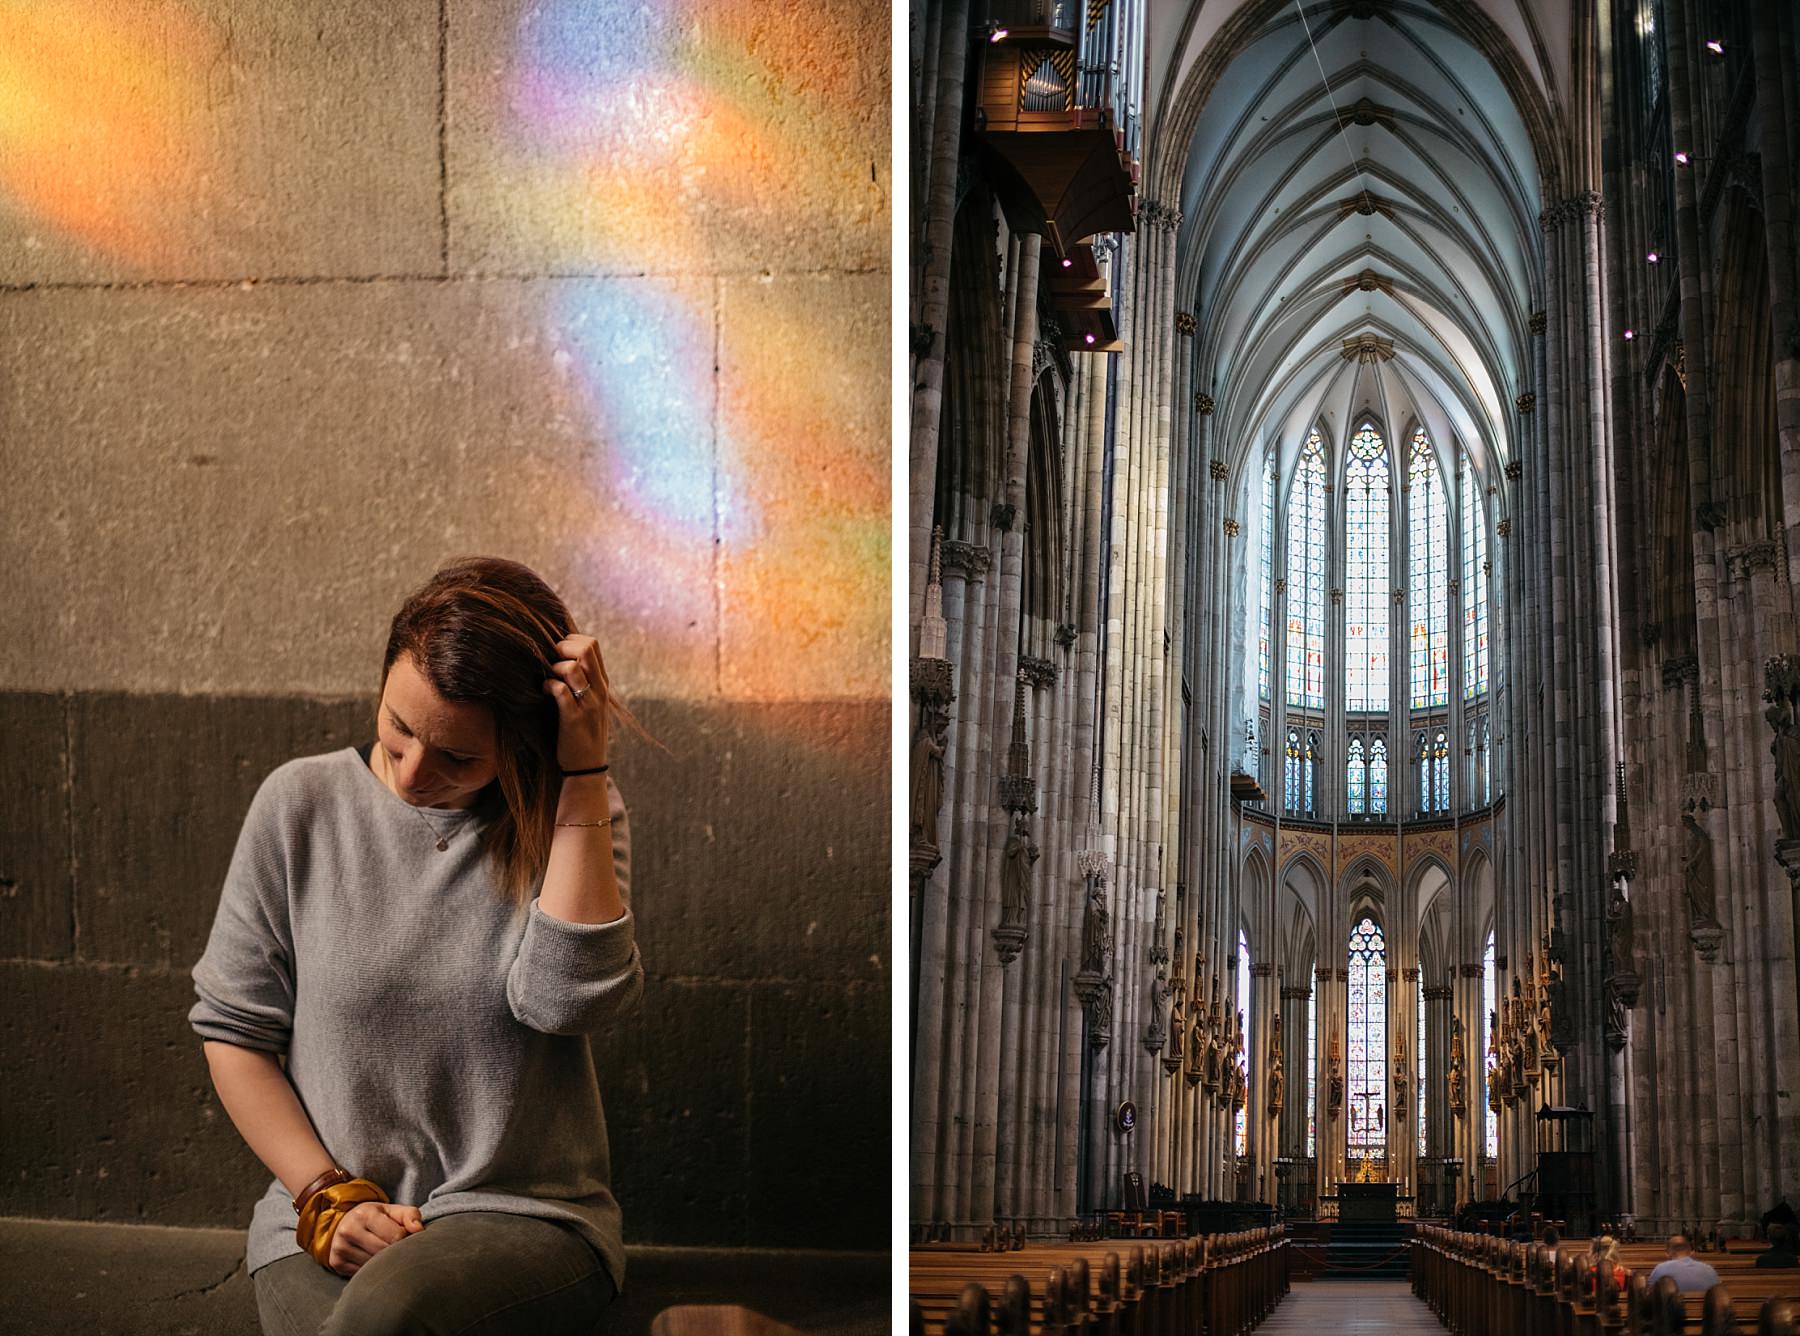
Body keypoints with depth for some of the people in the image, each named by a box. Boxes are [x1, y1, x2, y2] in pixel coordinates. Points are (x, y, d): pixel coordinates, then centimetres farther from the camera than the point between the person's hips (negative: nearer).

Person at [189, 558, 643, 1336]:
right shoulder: (300, 804, 3)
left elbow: (565, 998, -17)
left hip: (525, 1217, -2)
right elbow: (232, 1029, 7)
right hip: (322, 1227, 2)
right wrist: (327, 1199, -4)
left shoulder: (574, 817, 1)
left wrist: (582, 771, -17)